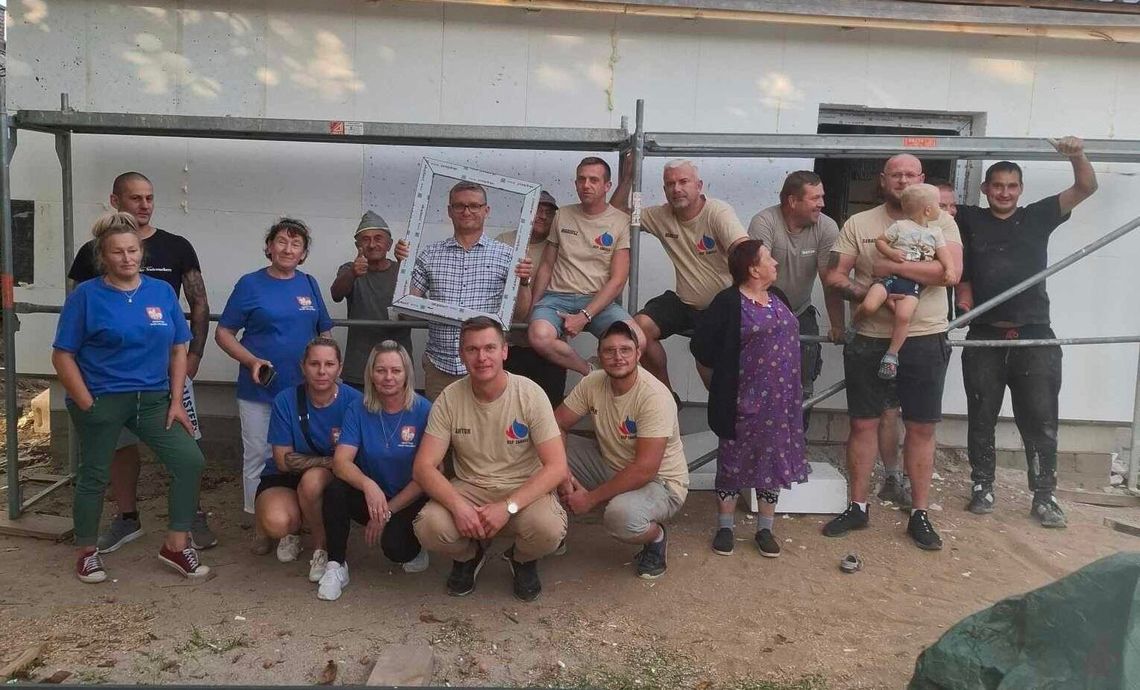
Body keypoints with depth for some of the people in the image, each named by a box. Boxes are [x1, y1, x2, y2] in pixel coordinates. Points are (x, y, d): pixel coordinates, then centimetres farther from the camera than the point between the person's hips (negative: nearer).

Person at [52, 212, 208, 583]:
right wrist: (87, 405, -10)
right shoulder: (86, 296, -6)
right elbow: (62, 356, -6)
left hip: (153, 399, 4)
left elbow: (178, 349, 7)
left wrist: (176, 401, 0)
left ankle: (176, 544, 8)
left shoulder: (163, 292, 3)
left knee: (190, 460, -6)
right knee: (95, 475, 10)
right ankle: (86, 552, 30)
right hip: (102, 400, -3)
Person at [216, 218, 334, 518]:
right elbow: (223, 333, -2)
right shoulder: (250, 284, -2)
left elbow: (324, 332, 15)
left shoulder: (309, 284, 7)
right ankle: (264, 531, 16)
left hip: (304, 390, 3)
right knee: (258, 458, 4)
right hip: (259, 390, -3)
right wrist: (251, 361, -16)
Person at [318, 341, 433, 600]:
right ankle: (336, 565, -9)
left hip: (410, 501, -2)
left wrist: (387, 511, -14)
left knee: (394, 545, -30)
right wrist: (368, 484, -38)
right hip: (370, 497, 3)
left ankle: (415, 548, 9)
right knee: (335, 490, -28)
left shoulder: (423, 411, -13)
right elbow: (341, 462, -17)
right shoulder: (358, 410, -6)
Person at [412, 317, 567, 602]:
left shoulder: (529, 394, -14)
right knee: (429, 527, -28)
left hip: (524, 490, -1)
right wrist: (458, 505, -28)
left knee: (549, 529, -33)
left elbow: (557, 467, -16)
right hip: (468, 489, 2)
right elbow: (423, 467, -10)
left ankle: (523, 560, 8)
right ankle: (469, 556, 11)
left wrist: (508, 506, -28)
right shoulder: (449, 399, -8)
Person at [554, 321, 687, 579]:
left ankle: (656, 538, -2)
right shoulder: (593, 383, -8)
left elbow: (645, 469, -30)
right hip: (610, 466, 6)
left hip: (660, 482, -6)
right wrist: (562, 474, -20)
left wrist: (591, 498, -23)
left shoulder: (655, 397, -27)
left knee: (621, 515, -38)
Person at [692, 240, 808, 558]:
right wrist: (727, 369, -4)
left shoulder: (777, 298, 11)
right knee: (734, 460, 5)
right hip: (743, 401, -6)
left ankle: (765, 528, 22)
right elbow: (701, 345, -14)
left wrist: (788, 380, 11)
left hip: (780, 400, 6)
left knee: (773, 460, 10)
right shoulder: (729, 302, -11)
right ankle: (724, 527, 18)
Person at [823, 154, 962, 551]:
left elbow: (951, 271, -14)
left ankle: (919, 514, 18)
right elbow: (834, 276, 1)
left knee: (921, 428, 6)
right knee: (862, 424, 7)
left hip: (925, 340, -1)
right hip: (869, 340, 1)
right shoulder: (858, 224, 6)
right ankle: (857, 507, 21)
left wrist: (892, 266, -16)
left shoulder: (940, 222, 2)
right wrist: (861, 293, -17)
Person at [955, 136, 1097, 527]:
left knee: (1041, 422, 1)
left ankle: (1044, 497, 10)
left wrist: (1077, 155, -14)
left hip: (1034, 337, 0)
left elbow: (1086, 188, 5)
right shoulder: (969, 220, 6)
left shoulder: (1037, 217, 9)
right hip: (985, 337, 0)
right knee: (981, 419, 8)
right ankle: (982, 488, 21)